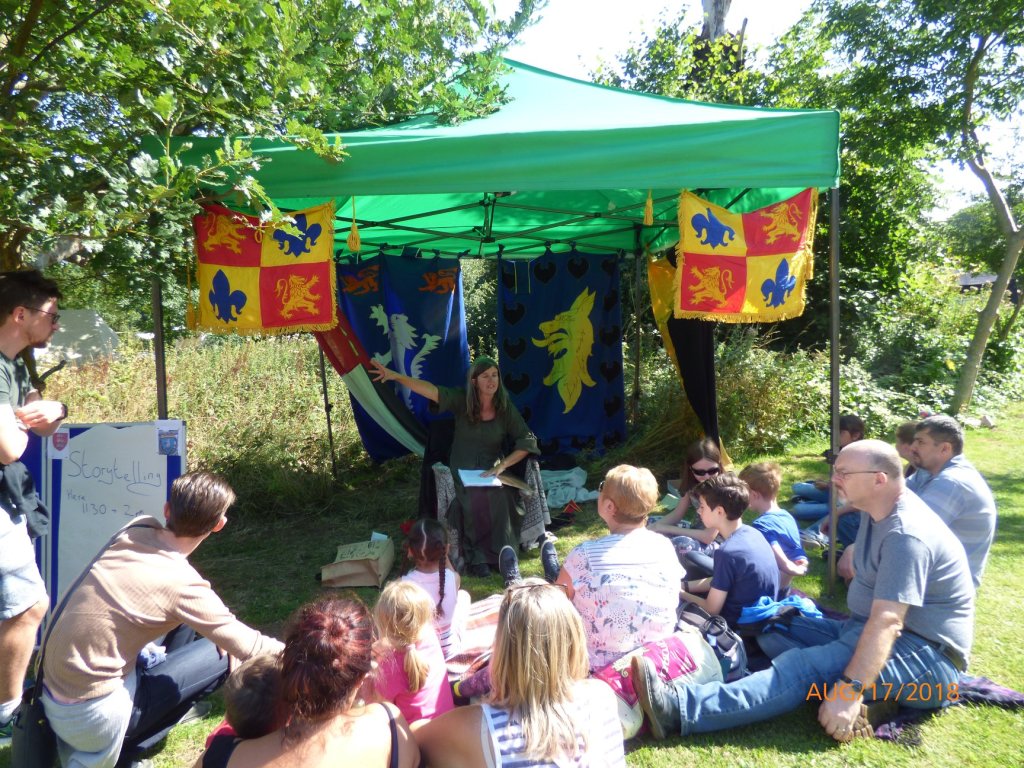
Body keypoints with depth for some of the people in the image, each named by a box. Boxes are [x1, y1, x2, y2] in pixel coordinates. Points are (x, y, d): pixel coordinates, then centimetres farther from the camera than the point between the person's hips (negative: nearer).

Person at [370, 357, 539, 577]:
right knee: (475, 500, -31)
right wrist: (395, 376, -33)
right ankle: (476, 558, -13)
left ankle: (501, 556, -10)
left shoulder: (505, 409, -3)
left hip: (492, 473, 1)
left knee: (499, 500, -30)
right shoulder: (462, 401, -6)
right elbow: (431, 390, -20)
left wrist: (502, 465, -14)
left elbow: (527, 442, -1)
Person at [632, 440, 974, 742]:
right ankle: (843, 703, -21)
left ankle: (678, 710, -42)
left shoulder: (907, 534, -24)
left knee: (807, 667, -32)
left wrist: (851, 691, -38)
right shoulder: (879, 512, 8)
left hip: (924, 657, -10)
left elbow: (887, 623, -32)